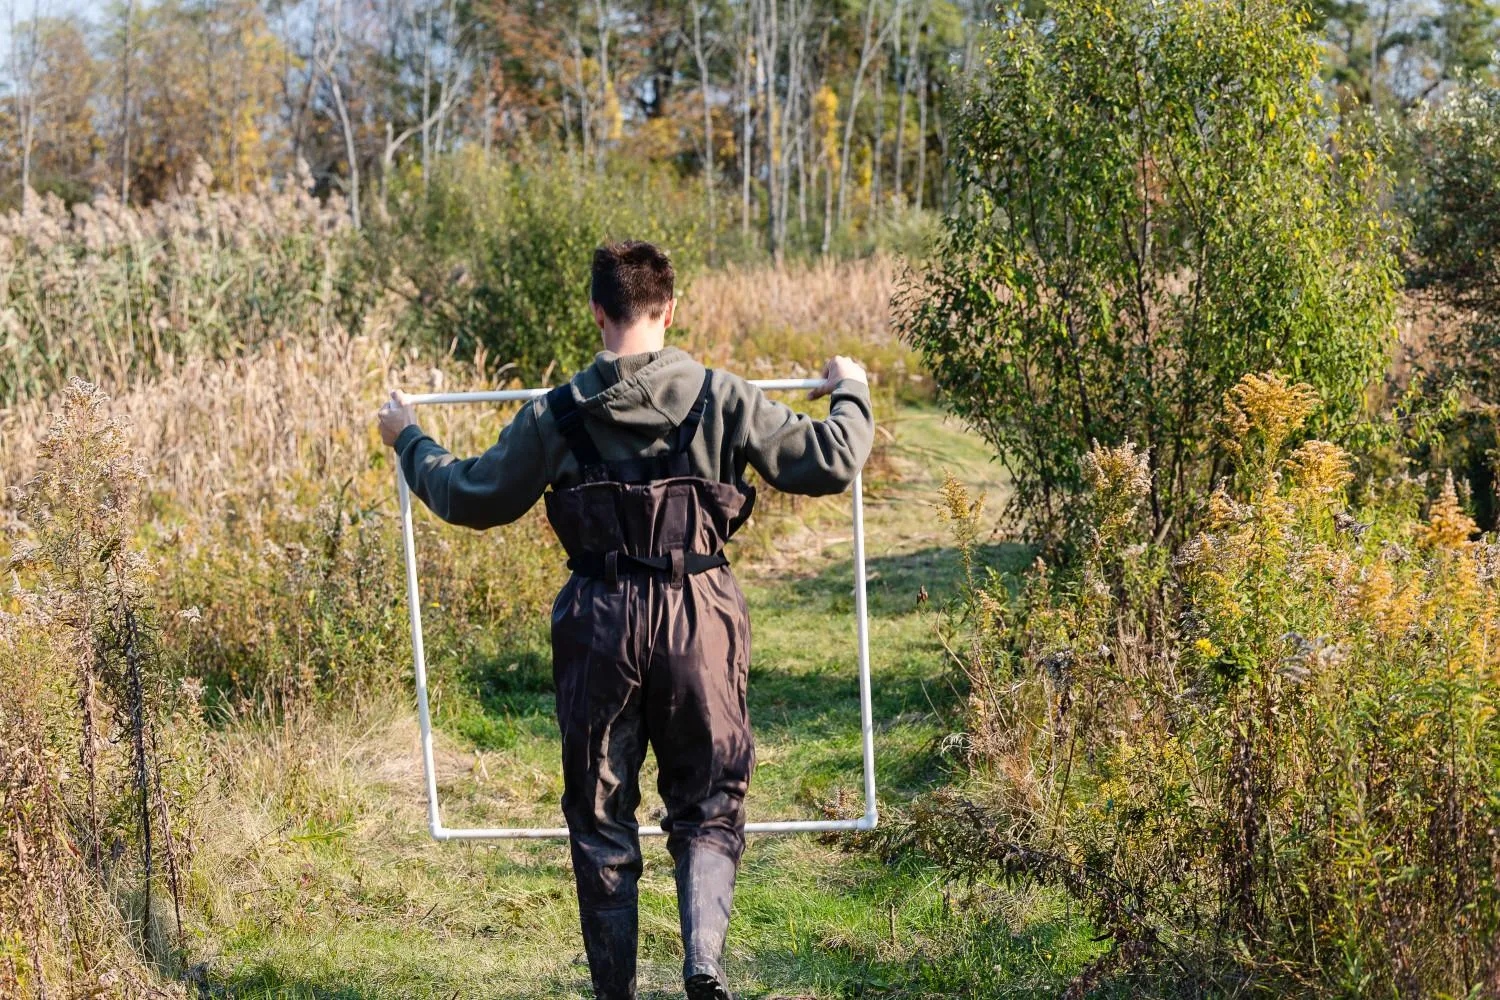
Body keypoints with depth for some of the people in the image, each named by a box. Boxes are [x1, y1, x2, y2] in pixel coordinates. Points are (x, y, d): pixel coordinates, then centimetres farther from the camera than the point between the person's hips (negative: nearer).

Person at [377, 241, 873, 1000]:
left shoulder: (557, 415, -2)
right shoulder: (721, 399, -5)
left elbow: (472, 498, 8)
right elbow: (829, 464, -2)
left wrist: (410, 442, 26)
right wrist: (850, 395, 19)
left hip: (599, 624, 1)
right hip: (700, 623, 0)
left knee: (600, 820, 14)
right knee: (708, 806, 12)